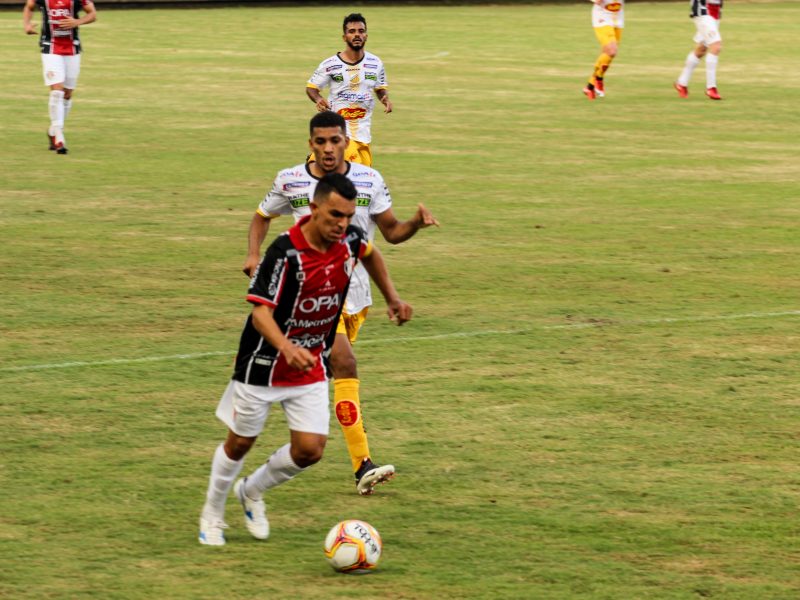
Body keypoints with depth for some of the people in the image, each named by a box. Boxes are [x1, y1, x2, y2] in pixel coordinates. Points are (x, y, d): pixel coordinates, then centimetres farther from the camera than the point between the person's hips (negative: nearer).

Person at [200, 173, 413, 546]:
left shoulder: (350, 240, -9)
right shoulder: (285, 252, -28)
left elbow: (370, 254, 18)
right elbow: (261, 313, -32)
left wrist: (392, 297, 17)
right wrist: (287, 348, -50)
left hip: (312, 366, 5)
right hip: (264, 363, -5)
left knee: (309, 450, -4)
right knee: (239, 444, 11)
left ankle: (252, 492, 25)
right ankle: (212, 515, 35)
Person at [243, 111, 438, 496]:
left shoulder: (369, 181, 1)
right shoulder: (290, 182, -3)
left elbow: (391, 232, 6)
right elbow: (262, 217, 14)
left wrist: (416, 223, -15)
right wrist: (253, 255, -2)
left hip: (355, 289, 4)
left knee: (327, 368, 14)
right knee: (345, 364, -20)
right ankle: (363, 467, -23)